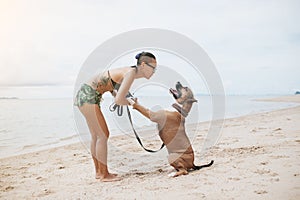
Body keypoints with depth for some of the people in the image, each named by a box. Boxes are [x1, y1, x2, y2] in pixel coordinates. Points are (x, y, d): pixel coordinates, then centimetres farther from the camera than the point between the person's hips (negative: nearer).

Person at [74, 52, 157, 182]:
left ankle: (99, 171, 25)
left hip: (85, 94, 10)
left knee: (96, 136, 15)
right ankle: (104, 175, 5)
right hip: (88, 96, -10)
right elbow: (118, 100, -25)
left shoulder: (130, 71, 10)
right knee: (103, 135, -4)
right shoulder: (131, 73, -19)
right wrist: (130, 103, -3)